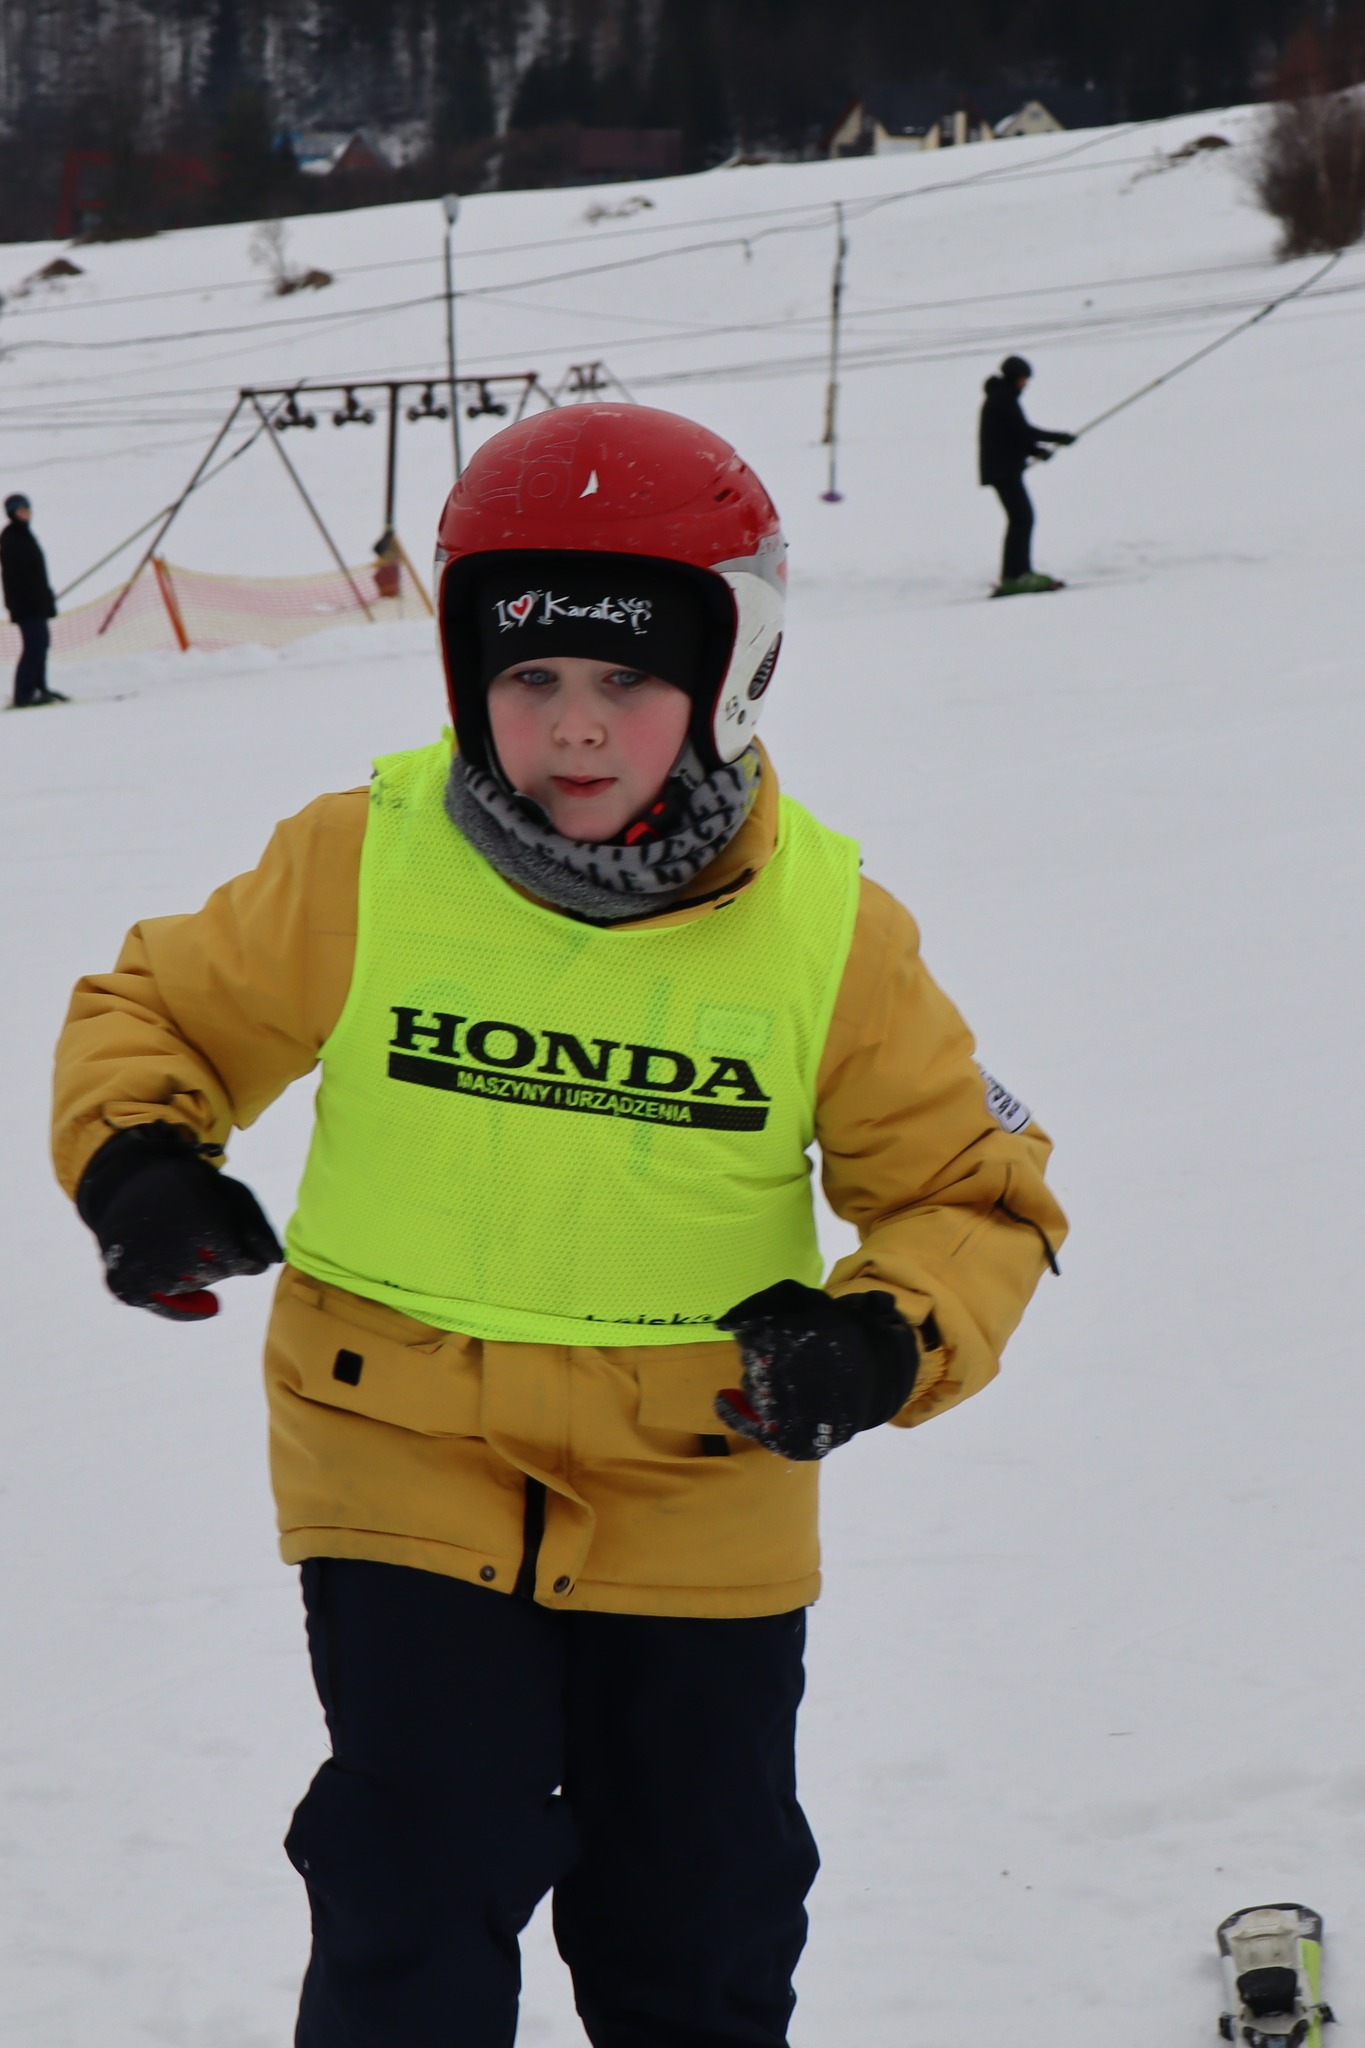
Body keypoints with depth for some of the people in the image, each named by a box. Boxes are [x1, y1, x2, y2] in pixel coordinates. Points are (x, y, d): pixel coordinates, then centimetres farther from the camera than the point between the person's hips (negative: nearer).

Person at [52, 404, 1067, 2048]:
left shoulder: (827, 932, -9)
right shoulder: (361, 868, -10)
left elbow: (974, 1187, -1)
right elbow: (161, 1005, 5)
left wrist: (889, 1339, -20)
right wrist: (137, 1157, -16)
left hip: (701, 1499, 1)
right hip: (407, 1471, -1)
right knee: (413, 1912, -8)